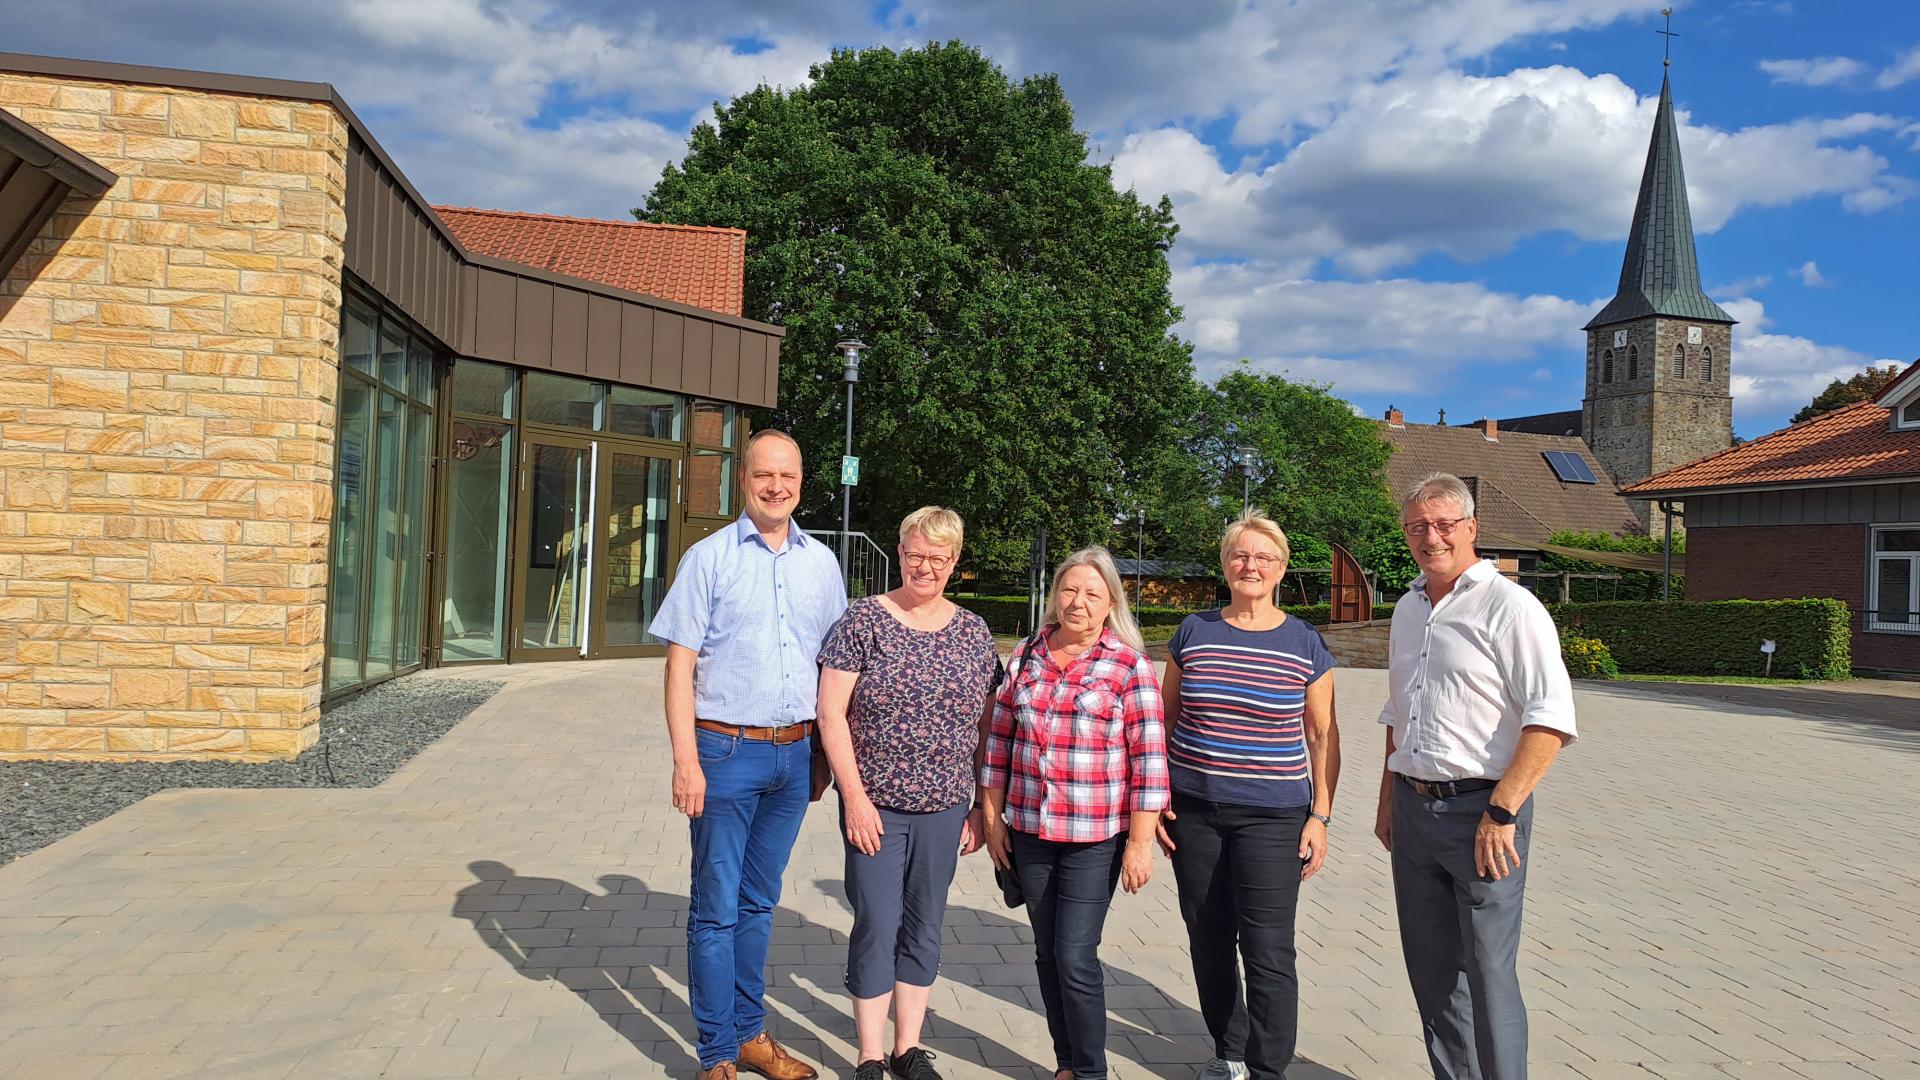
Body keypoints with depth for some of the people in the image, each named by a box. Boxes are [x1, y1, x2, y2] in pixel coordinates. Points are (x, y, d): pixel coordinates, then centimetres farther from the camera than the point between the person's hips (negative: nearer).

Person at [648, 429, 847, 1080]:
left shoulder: (820, 561, 8)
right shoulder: (709, 558, -5)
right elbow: (680, 665, -7)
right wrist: (686, 760, -14)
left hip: (795, 755, 4)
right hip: (727, 751, -4)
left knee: (759, 902, 15)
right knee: (717, 908, 4)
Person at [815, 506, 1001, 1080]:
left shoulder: (974, 632, 4)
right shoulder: (864, 619, -6)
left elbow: (986, 725, 8)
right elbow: (831, 712, -8)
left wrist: (981, 807, 5)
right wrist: (855, 796, -12)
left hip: (944, 808, 3)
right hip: (875, 805, -3)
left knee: (924, 928, 13)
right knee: (877, 927, 1)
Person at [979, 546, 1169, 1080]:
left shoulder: (1131, 666, -7)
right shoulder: (1026, 656, 5)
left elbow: (1149, 759, -8)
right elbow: (1000, 739, 10)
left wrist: (1141, 842, -10)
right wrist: (993, 817, 8)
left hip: (1096, 838, -4)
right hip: (1029, 832, 4)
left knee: (1075, 957, -5)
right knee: (1048, 953, 12)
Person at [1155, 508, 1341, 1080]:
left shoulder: (1306, 645, -1)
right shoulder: (1193, 632, 4)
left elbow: (1323, 735, 3)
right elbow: (1164, 716, 10)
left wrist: (1320, 815, -3)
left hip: (1271, 817, -2)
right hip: (1192, 812, 3)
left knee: (1267, 951, -4)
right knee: (1208, 940, 12)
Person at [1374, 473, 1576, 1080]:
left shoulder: (1510, 607, -9)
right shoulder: (1408, 610, 14)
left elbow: (1550, 720, -17)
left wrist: (1500, 812, -21)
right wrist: (1388, 800, 20)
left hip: (1480, 808, -7)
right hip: (1412, 808, 7)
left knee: (1487, 972, -2)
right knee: (1430, 968, 13)